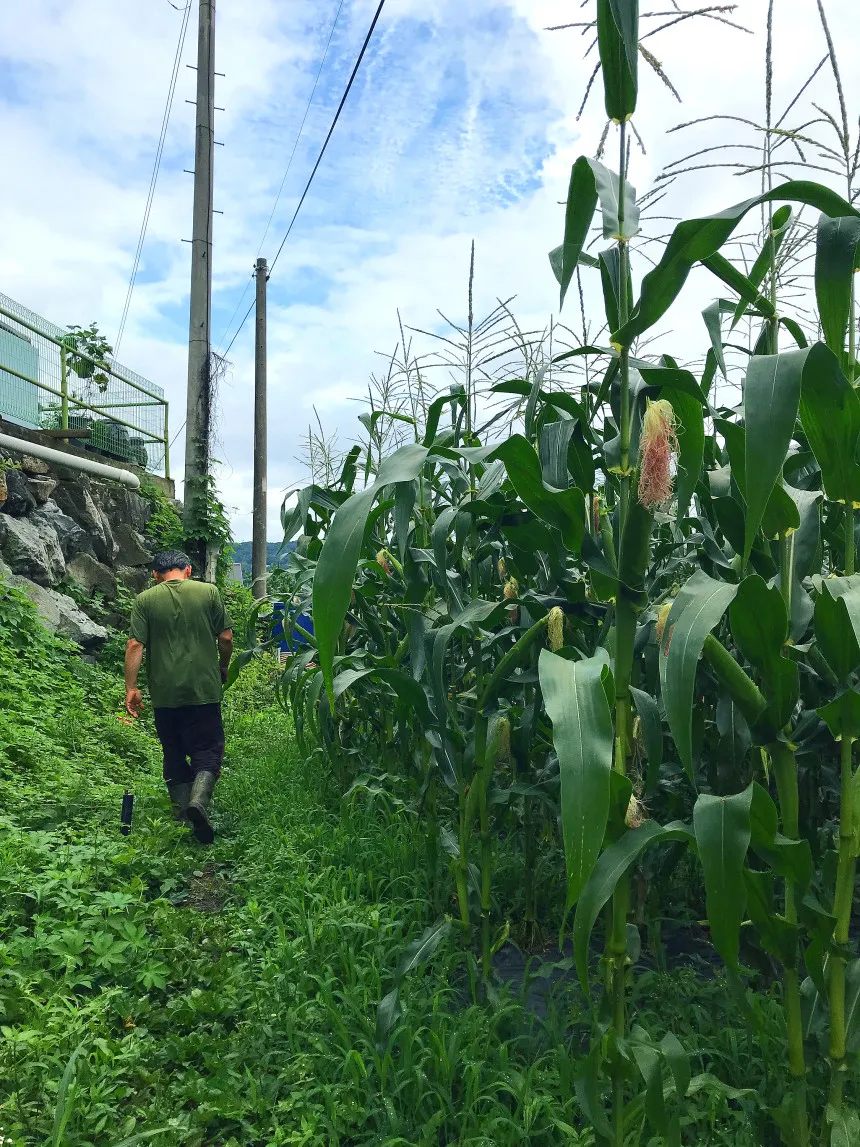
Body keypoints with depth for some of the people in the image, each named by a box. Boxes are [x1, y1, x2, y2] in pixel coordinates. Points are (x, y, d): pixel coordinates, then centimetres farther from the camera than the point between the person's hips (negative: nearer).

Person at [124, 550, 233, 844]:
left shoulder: (145, 600, 1)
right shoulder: (209, 592, 0)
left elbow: (135, 645, -6)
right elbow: (226, 638, 1)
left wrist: (130, 688, -2)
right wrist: (223, 668, 17)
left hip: (164, 692, 1)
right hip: (204, 688, -1)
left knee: (174, 753, 15)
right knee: (207, 750, 5)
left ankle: (182, 811, 19)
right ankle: (199, 800, -17)